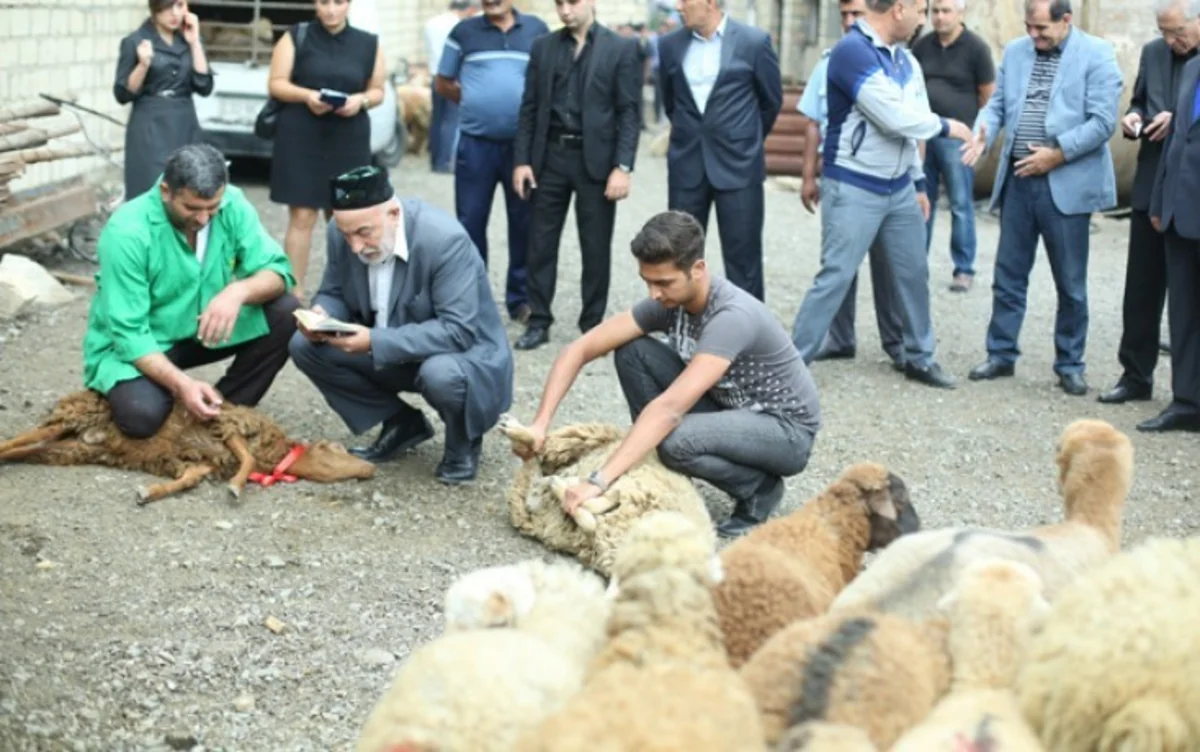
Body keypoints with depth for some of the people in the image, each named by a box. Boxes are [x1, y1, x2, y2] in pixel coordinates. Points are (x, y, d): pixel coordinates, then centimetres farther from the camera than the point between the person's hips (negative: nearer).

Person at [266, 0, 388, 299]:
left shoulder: (369, 44, 8)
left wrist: (361, 100, -11)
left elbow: (378, 91, 12)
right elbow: (276, 84, 1)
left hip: (349, 142, 2)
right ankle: (295, 293, 0)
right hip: (301, 140, -2)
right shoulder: (295, 37, 3)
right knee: (301, 218, -5)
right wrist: (306, 95, -17)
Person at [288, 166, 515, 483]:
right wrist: (321, 316, -23)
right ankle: (401, 423, 6)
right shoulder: (342, 233, -13)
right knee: (305, 346, -10)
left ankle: (463, 440, -2)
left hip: (463, 352, -6)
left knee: (441, 375, -39)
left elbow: (458, 331, -33)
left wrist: (376, 343, -39)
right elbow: (334, 293, 3)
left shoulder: (445, 240, -30)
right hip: (384, 350, 6)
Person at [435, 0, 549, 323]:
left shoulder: (537, 30, 5)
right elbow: (443, 83, 12)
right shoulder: (464, 32, 5)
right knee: (470, 222, 3)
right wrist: (475, 102, 5)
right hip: (475, 143, 0)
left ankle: (521, 299, 15)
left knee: (524, 223, 5)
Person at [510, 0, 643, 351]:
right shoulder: (543, 47, 8)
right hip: (550, 156, 3)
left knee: (596, 248, 4)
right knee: (541, 243, 5)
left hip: (596, 159, -3)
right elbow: (529, 108, 9)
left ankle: (592, 324, 14)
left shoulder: (621, 48, -1)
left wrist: (622, 166, -12)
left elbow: (629, 112, -5)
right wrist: (522, 160, 1)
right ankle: (539, 322, 14)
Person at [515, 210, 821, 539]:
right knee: (632, 352, -11)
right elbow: (581, 349, -9)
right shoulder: (668, 301, -10)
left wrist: (599, 481, -45)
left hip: (786, 430, -7)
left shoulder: (732, 316, -32)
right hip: (727, 408, 7)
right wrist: (540, 422, -22)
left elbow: (670, 407, -41)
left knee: (677, 440, -35)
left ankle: (759, 488, -5)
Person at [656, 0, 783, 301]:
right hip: (686, 166, 3)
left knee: (742, 258, 0)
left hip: (738, 166, -3)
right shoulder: (670, 45, 4)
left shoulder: (754, 42, -6)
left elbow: (771, 100, 7)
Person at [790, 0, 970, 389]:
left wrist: (918, 182, 14)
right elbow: (895, 118, -23)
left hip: (899, 188, 8)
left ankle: (919, 358, 27)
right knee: (835, 276, -8)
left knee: (914, 272, 13)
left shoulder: (905, 60, 7)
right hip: (853, 189, -8)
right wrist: (944, 126, -8)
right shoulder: (852, 51, -19)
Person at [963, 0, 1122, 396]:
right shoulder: (1015, 52, 9)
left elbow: (1103, 121, -11)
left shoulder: (1096, 55, -6)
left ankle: (1070, 365, 17)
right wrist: (984, 132, -10)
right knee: (1008, 275, 10)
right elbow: (997, 104, 11)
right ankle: (1001, 355, 21)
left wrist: (1058, 154, -17)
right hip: (1017, 181, 4)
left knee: (1071, 284, 5)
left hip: (1066, 185, -4)